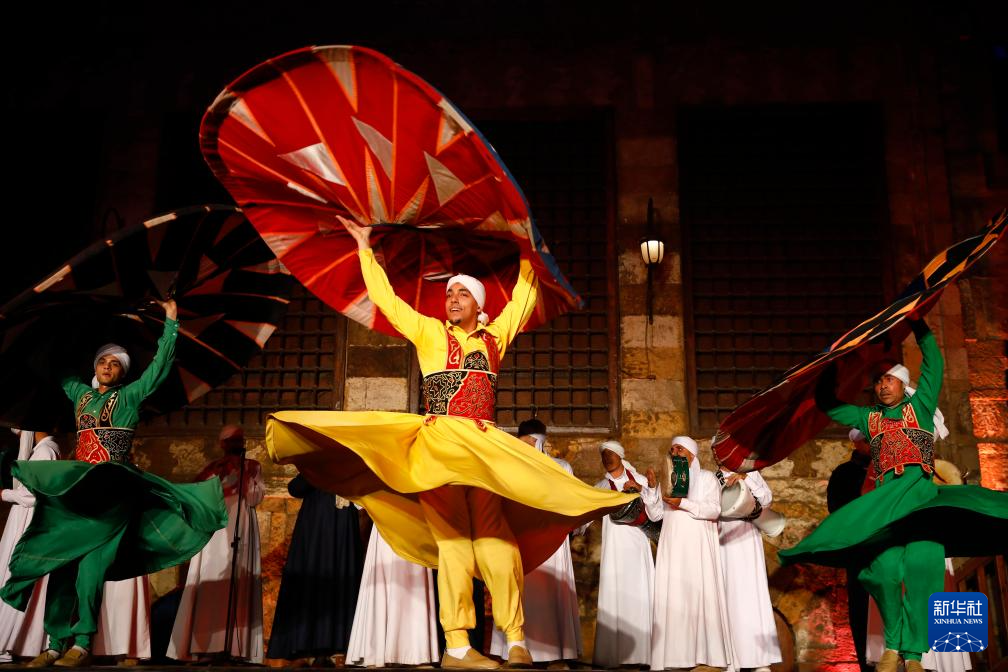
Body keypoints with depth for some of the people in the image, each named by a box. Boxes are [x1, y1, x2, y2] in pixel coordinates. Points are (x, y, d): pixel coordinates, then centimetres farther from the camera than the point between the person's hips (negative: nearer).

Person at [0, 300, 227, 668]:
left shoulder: (130, 396, 8)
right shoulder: (80, 393, 20)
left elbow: (160, 367, 1)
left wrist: (170, 323, -1)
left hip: (112, 491, -5)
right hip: (72, 489, 5)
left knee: (91, 564, -15)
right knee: (60, 563, -1)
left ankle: (83, 644, -14)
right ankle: (56, 644, 3)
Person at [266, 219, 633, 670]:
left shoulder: (494, 337, 18)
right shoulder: (429, 332, 13)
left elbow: (522, 301, 30)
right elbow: (384, 298, 15)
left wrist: (528, 258, 35)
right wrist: (365, 249, 19)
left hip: (486, 447, 2)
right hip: (438, 445, -2)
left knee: (496, 538, -7)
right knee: (454, 539, -9)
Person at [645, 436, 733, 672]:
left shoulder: (706, 477, 7)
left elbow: (715, 509, -6)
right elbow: (655, 515, 11)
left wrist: (684, 503, -14)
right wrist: (652, 487, -2)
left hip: (698, 546, -3)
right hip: (672, 546, 3)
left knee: (701, 594, -7)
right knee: (672, 596, -5)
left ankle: (706, 651, -3)